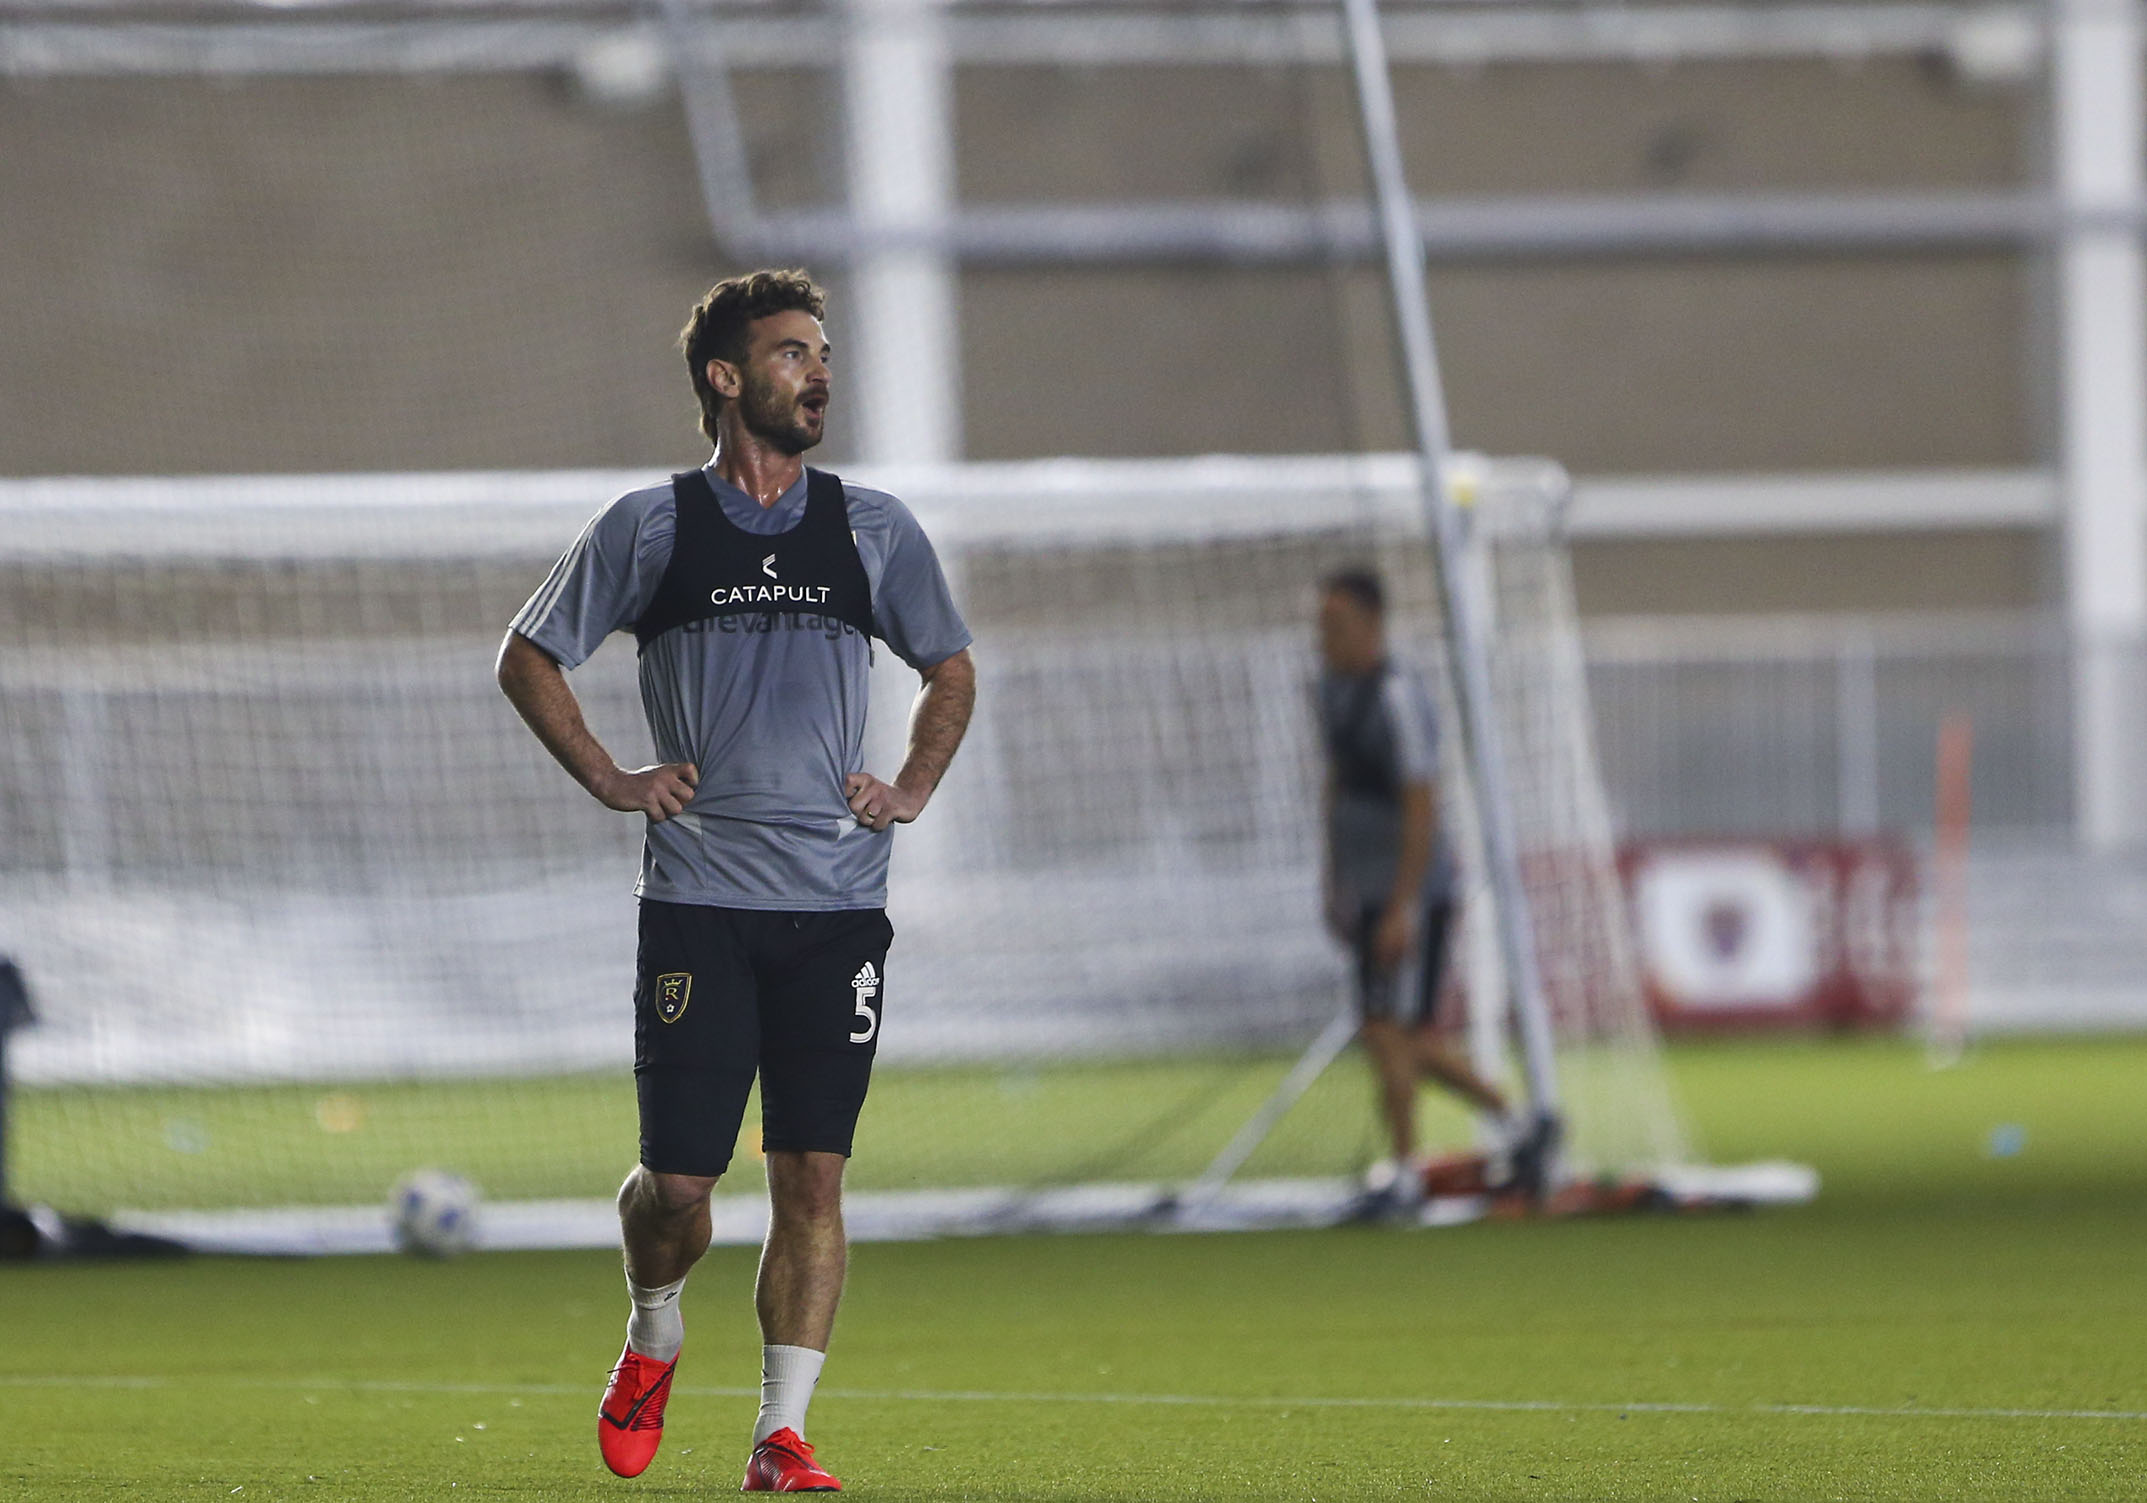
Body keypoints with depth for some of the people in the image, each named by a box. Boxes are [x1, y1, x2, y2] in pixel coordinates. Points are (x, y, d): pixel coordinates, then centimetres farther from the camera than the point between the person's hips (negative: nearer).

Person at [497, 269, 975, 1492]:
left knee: (812, 1174, -4)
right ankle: (654, 1343, 27)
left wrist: (912, 792, 9)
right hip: (697, 898, -2)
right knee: (678, 1182, -4)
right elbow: (529, 658, 12)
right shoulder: (651, 527, 3)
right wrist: (610, 780, 2)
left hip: (837, 906, 2)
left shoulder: (875, 530, 9)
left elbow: (951, 668, 23)